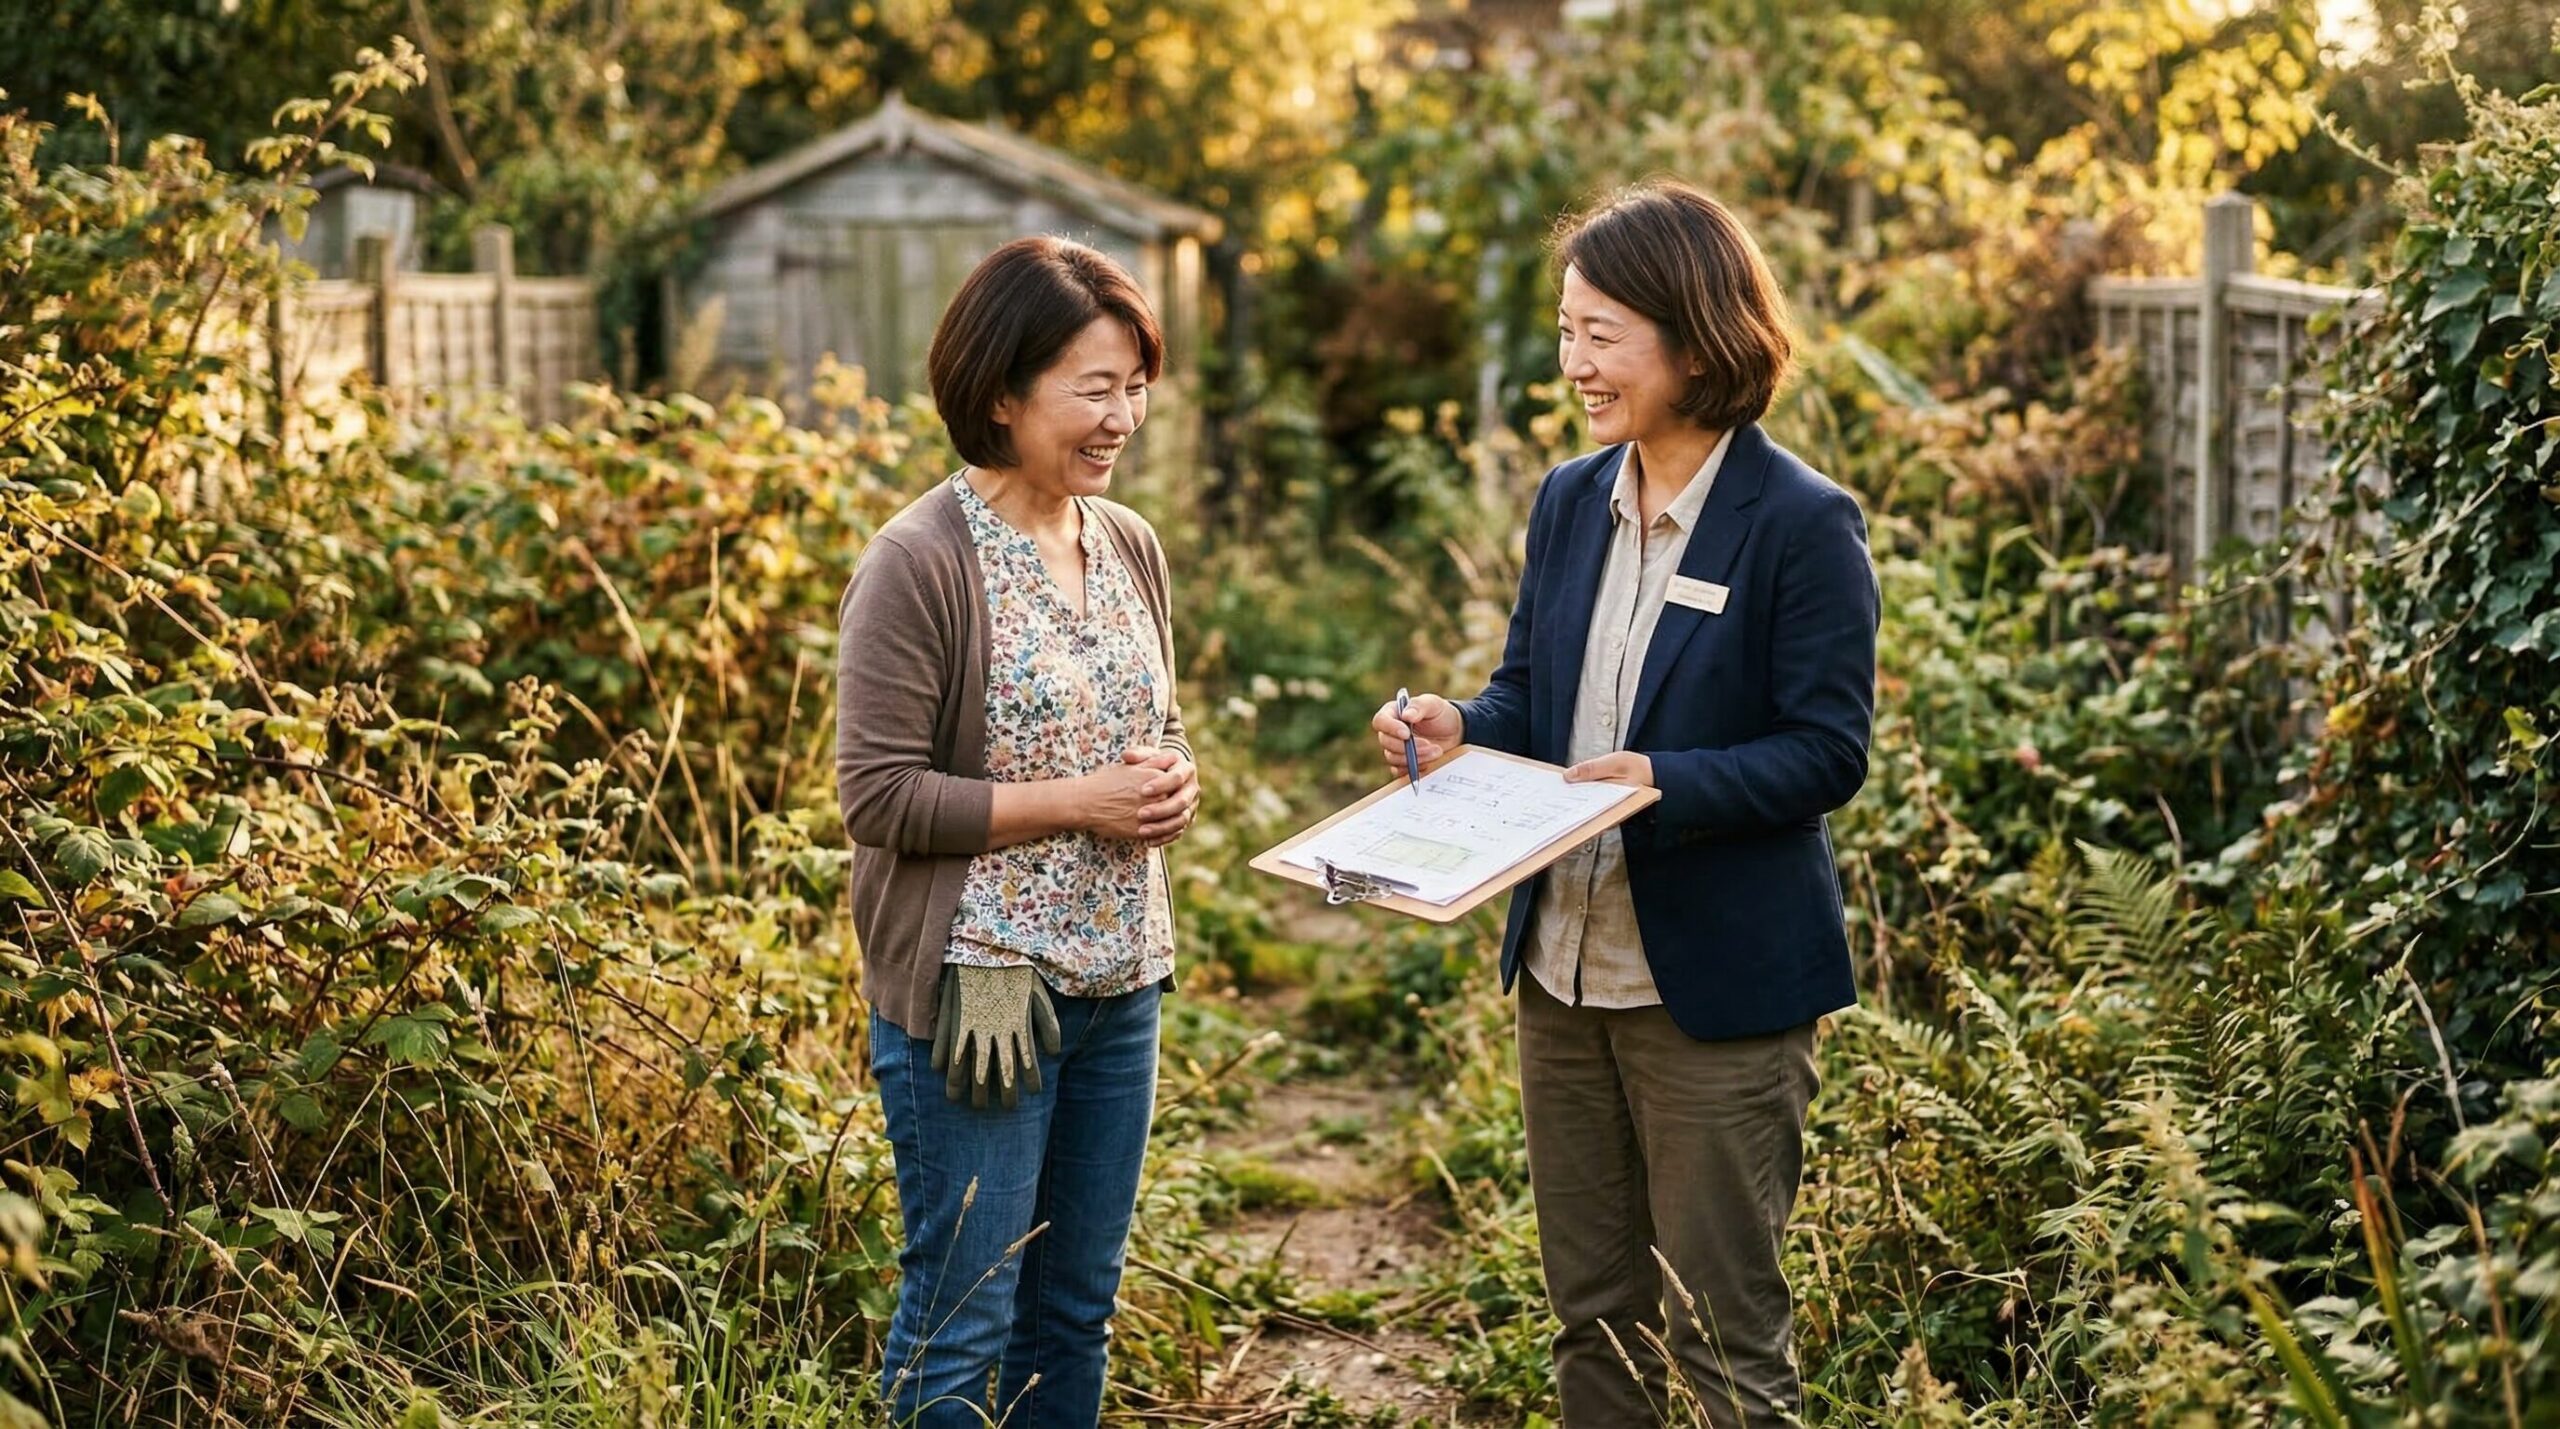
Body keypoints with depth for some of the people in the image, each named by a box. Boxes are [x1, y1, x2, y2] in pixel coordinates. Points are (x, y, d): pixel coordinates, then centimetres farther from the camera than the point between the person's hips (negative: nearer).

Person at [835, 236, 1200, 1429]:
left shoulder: (1130, 546, 7)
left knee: (1077, 1307, 16)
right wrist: (1076, 804, -19)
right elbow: (878, 796, -17)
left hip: (1120, 982, 7)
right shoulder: (919, 564, -15)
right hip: (977, 989, -7)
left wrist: (1171, 782, -4)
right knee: (961, 1322, 3)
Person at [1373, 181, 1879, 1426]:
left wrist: (1665, 783, -28)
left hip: (1716, 985, -6)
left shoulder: (1801, 525, -14)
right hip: (1564, 970, 7)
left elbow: (1828, 752, -14)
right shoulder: (1569, 501, 6)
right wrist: (1459, 727, -8)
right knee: (1592, 1313, 18)